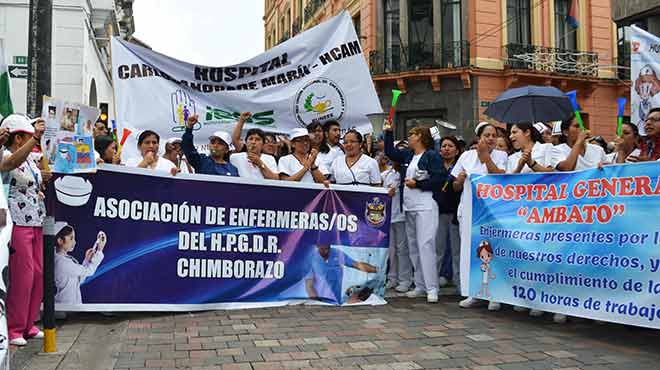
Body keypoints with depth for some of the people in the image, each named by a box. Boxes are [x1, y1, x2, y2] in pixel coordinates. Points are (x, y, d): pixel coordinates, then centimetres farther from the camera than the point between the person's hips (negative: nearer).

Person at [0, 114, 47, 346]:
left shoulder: (30, 158, 14)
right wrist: (36, 137, -43)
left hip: (36, 222, 8)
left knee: (38, 275, 9)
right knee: (22, 277, -5)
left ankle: (28, 325, 20)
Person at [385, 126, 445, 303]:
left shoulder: (432, 155, -6)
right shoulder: (408, 155, 17)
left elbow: (439, 178, -15)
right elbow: (390, 152, 26)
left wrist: (417, 184, -13)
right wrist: (389, 132, 20)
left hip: (425, 207, -8)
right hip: (409, 208, 8)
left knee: (425, 245, -13)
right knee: (413, 247, 10)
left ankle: (431, 288, -10)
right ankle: (420, 286, 18)